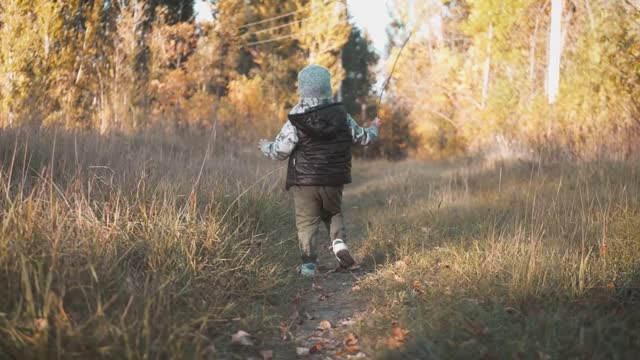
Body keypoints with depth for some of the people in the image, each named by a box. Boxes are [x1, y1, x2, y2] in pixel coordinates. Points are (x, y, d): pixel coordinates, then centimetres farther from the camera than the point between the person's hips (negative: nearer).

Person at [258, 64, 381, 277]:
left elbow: (279, 152, -9)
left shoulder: (296, 122, -11)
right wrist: (374, 128, 33)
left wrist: (264, 146, 13)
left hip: (305, 182, -3)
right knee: (333, 213, 24)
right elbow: (363, 138, 11)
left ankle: (308, 264, 3)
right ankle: (339, 241, 1)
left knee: (307, 222, 6)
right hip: (334, 182, 3)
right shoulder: (342, 116, -1)